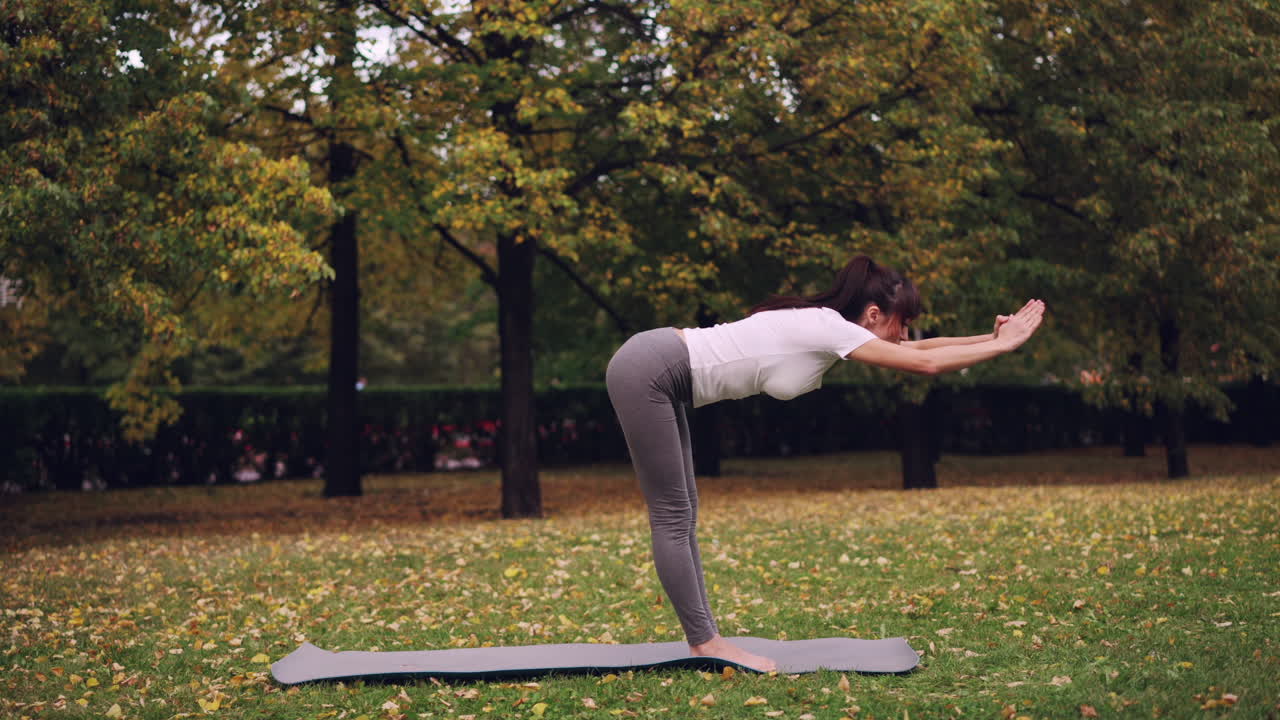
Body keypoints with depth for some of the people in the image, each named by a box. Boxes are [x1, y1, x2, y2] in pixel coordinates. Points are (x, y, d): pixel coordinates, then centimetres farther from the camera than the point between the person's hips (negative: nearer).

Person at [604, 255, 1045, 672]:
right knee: (672, 516, -4)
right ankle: (705, 643, 0)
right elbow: (926, 364, -14)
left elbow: (919, 349, 21)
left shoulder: (824, 326, 11)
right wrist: (1003, 345, -4)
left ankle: (704, 638, 14)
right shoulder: (829, 329, -16)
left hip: (658, 374, 10)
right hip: (646, 371, -10)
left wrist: (991, 337, 20)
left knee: (682, 514, 10)